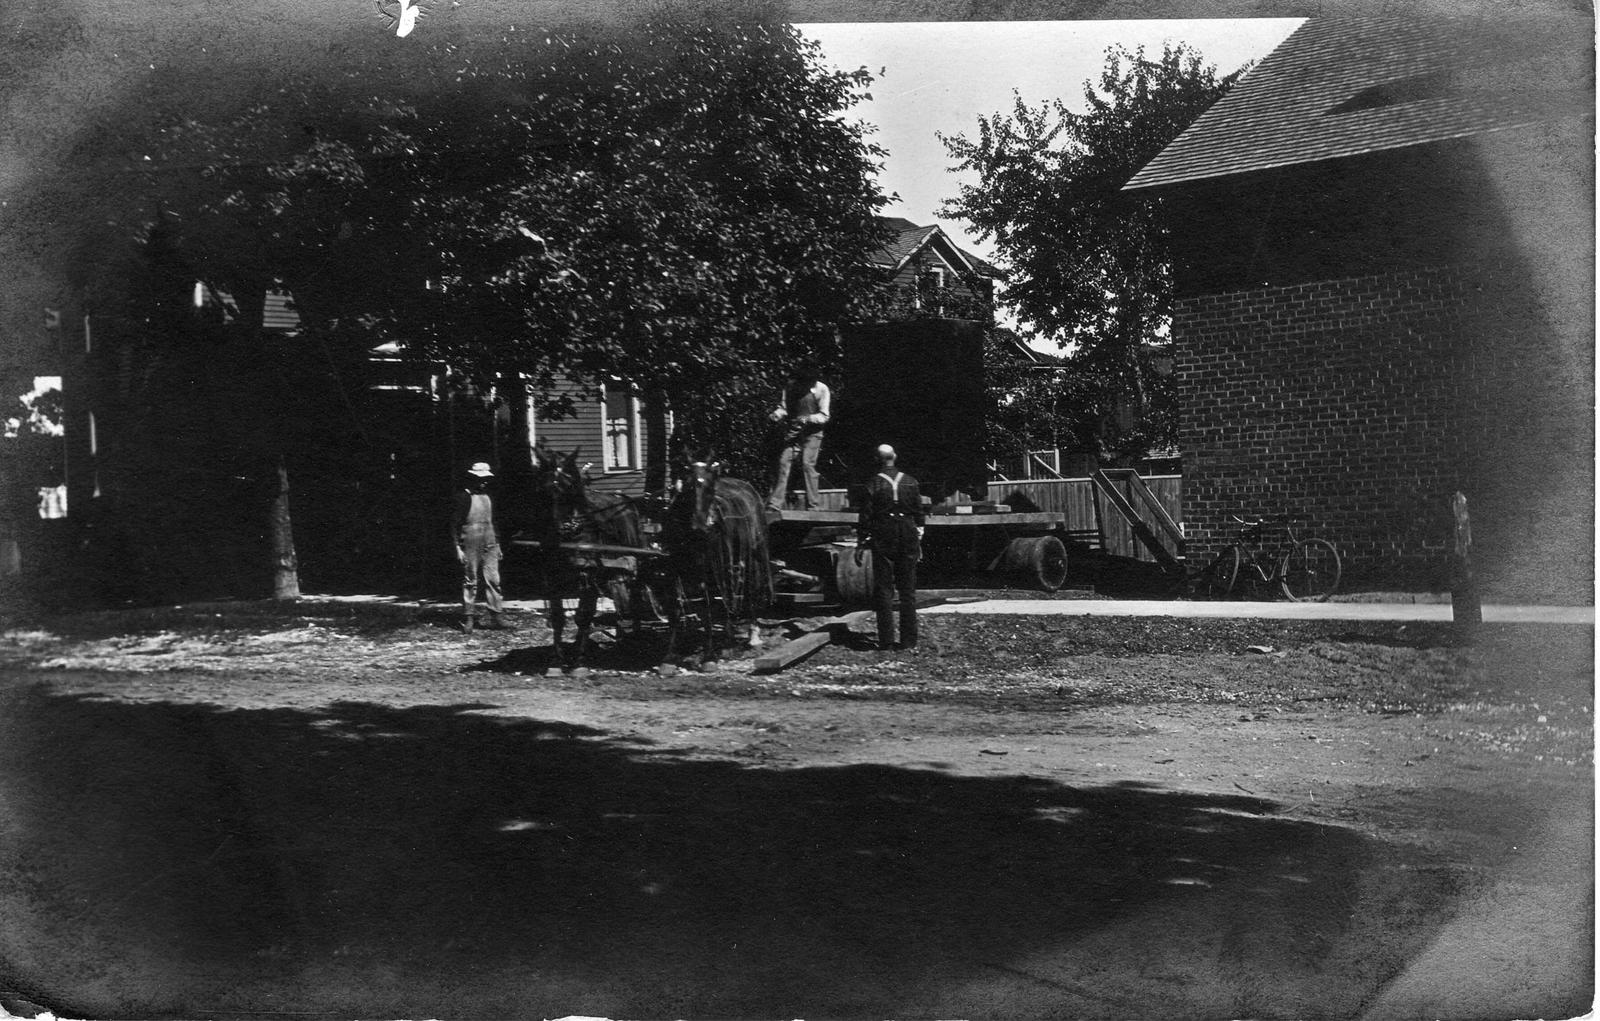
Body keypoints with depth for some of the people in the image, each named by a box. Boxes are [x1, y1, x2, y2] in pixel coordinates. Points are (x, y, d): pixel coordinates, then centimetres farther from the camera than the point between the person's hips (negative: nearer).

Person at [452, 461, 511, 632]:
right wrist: (458, 547, -11)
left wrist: (497, 544, 20)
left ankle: (496, 617, 1)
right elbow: (454, 524, -6)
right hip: (470, 546, -5)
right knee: (470, 582, 1)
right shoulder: (463, 497, -5)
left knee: (493, 580, 0)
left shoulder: (487, 497, 15)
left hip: (489, 546, 6)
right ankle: (468, 618, 7)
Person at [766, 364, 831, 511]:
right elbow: (784, 408, 7)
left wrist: (808, 419, -26)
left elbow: (824, 416, -9)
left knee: (807, 464, -15)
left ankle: (814, 505, -8)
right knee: (783, 462, -7)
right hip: (792, 431, 3)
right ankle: (775, 504, -6)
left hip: (811, 433, -3)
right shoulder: (790, 388, -1)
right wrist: (777, 414, -16)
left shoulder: (821, 389, -10)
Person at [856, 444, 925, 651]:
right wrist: (919, 541, 16)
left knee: (883, 590, 3)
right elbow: (919, 514, 8)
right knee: (908, 591, 8)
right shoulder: (911, 482, 3)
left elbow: (865, 518, -6)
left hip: (882, 541, -3)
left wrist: (861, 544, 1)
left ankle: (886, 640, 0)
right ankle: (909, 640, 7)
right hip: (908, 540, 3)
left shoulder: (874, 485, -7)